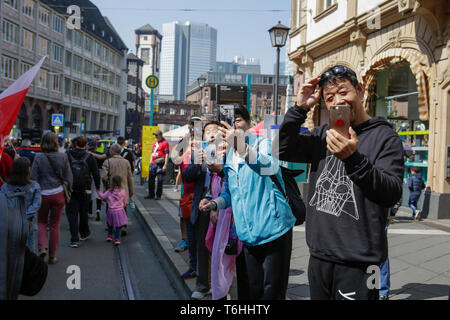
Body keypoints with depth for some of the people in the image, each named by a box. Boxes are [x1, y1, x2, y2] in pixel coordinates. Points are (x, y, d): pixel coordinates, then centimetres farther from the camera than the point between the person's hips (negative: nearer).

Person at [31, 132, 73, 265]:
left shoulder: (39, 157, -10)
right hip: (58, 194, 1)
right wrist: (68, 191, 12)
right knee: (55, 225, 10)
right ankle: (52, 256, 16)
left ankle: (42, 247, -2)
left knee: (42, 222, 19)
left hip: (43, 194, -1)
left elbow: (33, 177, -7)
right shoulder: (63, 157, -6)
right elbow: (69, 177, -1)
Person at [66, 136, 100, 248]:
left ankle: (74, 239, -5)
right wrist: (97, 187, 13)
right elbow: (96, 174, 0)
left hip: (70, 189, -1)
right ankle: (84, 234, 33)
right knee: (83, 212, 18)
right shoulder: (90, 157, -4)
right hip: (85, 190, 1)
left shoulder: (68, 155, -3)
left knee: (72, 213, 1)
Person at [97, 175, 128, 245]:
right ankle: (117, 239, 0)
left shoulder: (109, 191, -6)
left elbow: (102, 197, 8)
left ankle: (109, 236, 32)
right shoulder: (123, 191, -6)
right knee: (118, 226, 4)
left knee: (110, 224, 23)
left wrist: (98, 191, 21)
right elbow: (124, 202, 5)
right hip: (119, 211, -2)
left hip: (111, 210, 2)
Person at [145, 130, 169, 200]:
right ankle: (151, 195, 20)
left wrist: (165, 165, -17)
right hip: (153, 164, 7)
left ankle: (158, 195, 7)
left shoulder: (165, 143, -6)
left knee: (160, 180, -1)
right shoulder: (155, 143, 17)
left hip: (160, 165, -7)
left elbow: (167, 154, -11)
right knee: (151, 180, 9)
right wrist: (151, 162, 18)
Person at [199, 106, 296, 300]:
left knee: (272, 291, 0)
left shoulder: (262, 143, -5)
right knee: (254, 290, 15)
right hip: (248, 234, 6)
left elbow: (270, 166, -30)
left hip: (273, 228, -6)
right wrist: (214, 204, 2)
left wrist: (241, 145, -43)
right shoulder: (229, 157, 13)